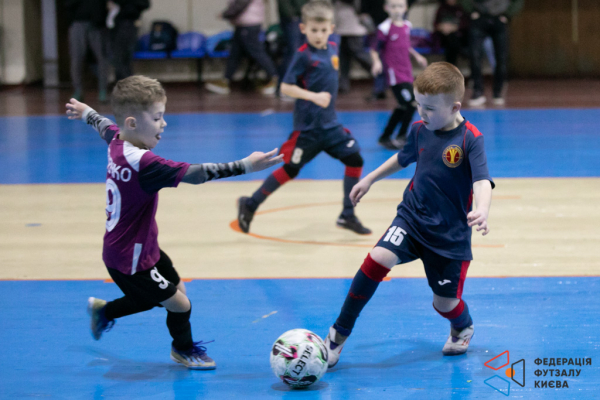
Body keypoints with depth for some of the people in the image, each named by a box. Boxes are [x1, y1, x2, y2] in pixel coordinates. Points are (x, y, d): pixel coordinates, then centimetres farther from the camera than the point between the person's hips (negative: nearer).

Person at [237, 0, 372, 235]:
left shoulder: (332, 49, 4)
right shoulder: (303, 55, -15)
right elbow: (286, 87, -18)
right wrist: (313, 97, -26)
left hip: (330, 122, 6)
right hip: (307, 125, -6)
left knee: (355, 159, -1)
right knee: (291, 168, 0)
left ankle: (347, 216, 11)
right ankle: (250, 205, 16)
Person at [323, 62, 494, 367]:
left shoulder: (470, 139, -17)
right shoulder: (420, 130, 0)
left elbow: (482, 181, -28)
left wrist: (482, 211, -48)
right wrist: (370, 179, 31)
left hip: (450, 233, -3)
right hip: (412, 217, 3)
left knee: (445, 302, 4)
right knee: (378, 258, -22)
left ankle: (463, 328, 44)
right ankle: (339, 334, -12)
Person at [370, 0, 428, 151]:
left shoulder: (407, 26, 7)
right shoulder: (385, 28, -14)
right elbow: (375, 49, -12)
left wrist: (416, 56, 27)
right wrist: (377, 62, -29)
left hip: (406, 73, 8)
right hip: (395, 74, -8)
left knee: (403, 107, 14)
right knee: (412, 103, -14)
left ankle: (385, 137, 27)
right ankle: (401, 137, 1)